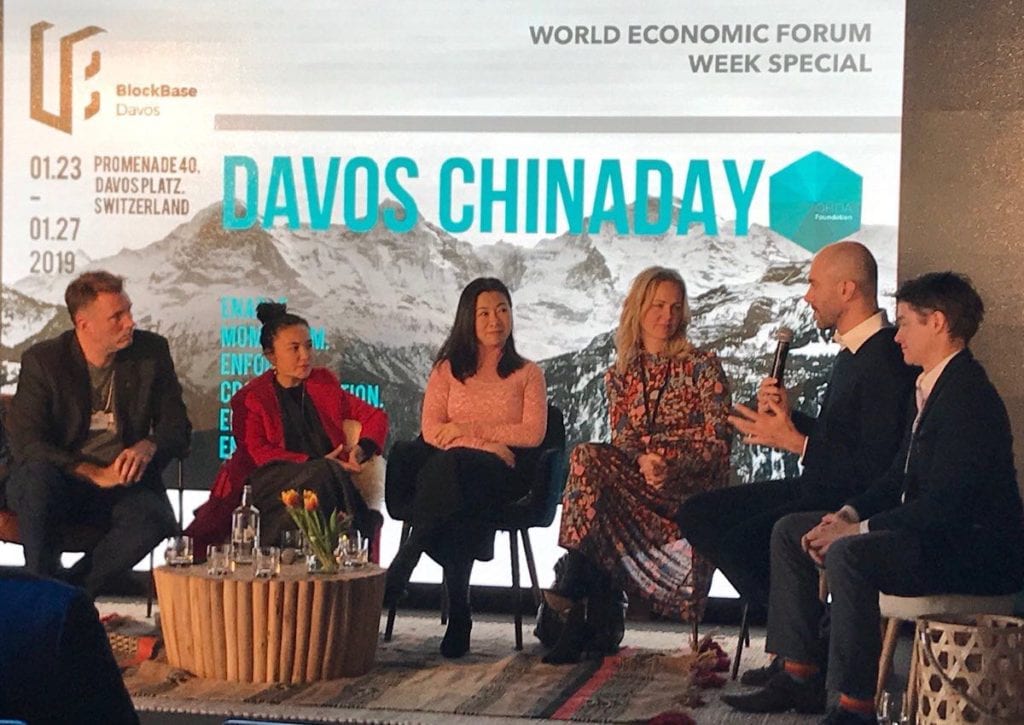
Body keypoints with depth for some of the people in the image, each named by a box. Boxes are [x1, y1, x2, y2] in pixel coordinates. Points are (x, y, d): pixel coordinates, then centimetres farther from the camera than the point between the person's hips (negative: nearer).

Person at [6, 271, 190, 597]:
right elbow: (26, 444, -12)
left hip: (124, 482, 2)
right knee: (36, 477, -36)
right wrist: (96, 474, -23)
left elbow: (177, 428, 6)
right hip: (60, 485, -1)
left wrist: (148, 446, -19)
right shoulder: (42, 361, -5)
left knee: (154, 520, -31)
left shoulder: (152, 351, 2)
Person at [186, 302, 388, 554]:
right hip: (270, 480, -2)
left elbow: (375, 416, 24)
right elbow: (258, 452, -1)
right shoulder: (251, 397, 13)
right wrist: (313, 463, -16)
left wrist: (362, 449, 1)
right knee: (324, 473, -38)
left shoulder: (324, 384, 23)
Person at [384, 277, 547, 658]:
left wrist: (468, 430, -4)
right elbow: (431, 429, 5)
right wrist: (488, 443, -10)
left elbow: (533, 434, 2)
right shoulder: (447, 369, 21)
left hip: (503, 473, -2)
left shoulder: (527, 373, 17)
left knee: (453, 463, -38)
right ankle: (458, 613, -38)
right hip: (450, 470, 2)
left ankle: (400, 571, -41)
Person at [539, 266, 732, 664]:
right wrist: (644, 461, -15)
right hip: (636, 480, 4)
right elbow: (622, 438, 8)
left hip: (692, 484, -3)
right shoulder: (619, 376, 18)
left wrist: (674, 467, -18)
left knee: (588, 459, -28)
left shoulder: (702, 365, 6)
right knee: (590, 457, -32)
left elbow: (718, 440, -1)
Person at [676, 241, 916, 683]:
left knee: (741, 539, -28)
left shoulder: (887, 361, -19)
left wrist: (794, 441, -18)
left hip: (849, 504, -11)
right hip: (817, 490, 11)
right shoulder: (851, 354, 15)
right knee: (698, 514, 5)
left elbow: (873, 468, -24)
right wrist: (788, 416, 2)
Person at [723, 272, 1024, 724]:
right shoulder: (930, 387, 13)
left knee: (849, 555, -34)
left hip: (975, 550, -11)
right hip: (932, 532, 11)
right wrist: (848, 515, 0)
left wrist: (857, 531, -21)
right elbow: (900, 476, 17)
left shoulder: (968, 397, -20)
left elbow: (944, 505, -26)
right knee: (790, 532, 8)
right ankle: (801, 676, 7)